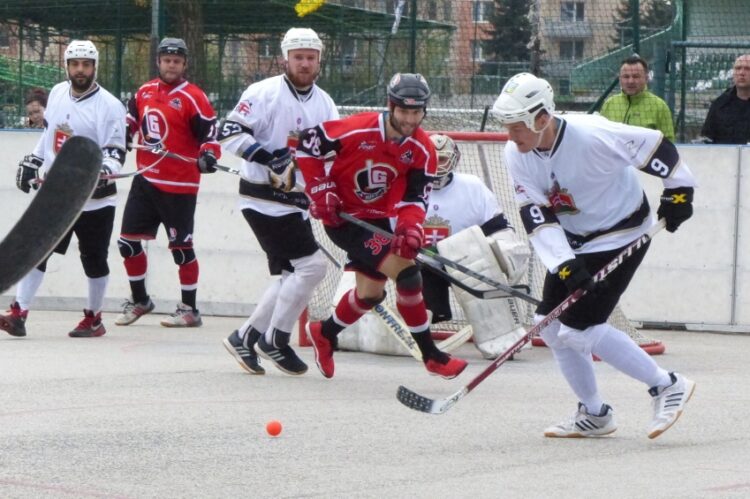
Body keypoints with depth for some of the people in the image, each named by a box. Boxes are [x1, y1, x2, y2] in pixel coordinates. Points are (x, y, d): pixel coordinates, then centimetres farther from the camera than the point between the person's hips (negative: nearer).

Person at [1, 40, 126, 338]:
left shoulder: (109, 106, -12)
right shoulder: (57, 94, 6)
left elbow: (115, 150, -14)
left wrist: (105, 168, -34)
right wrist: (32, 162, 22)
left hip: (93, 198, -5)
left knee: (94, 259, 4)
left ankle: (94, 319, 19)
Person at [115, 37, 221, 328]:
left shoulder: (193, 97, -10)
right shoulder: (144, 92, 9)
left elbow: (210, 131, -15)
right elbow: (130, 124, 22)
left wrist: (208, 154, -32)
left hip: (179, 185, -6)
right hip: (146, 180, 6)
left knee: (180, 246, -2)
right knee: (128, 241, 7)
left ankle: (189, 310, 9)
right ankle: (139, 300, 24)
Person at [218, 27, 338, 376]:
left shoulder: (324, 103, 11)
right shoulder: (264, 93, -12)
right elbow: (230, 133, -18)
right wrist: (268, 156, -28)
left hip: (296, 202, 8)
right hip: (264, 200, -8)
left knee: (291, 276, 10)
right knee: (312, 265, -14)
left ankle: (245, 338, 20)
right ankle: (275, 340, -2)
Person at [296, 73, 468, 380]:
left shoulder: (422, 151, -8)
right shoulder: (358, 130, -24)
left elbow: (415, 198, -9)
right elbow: (308, 144, -14)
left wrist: (410, 226, -29)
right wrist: (321, 191, -18)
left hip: (377, 219, 7)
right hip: (342, 216, -7)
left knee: (371, 292, 15)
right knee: (405, 271, -19)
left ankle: (325, 333, 43)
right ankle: (430, 355, -11)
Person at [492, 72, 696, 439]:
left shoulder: (591, 135, -29)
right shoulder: (517, 154, -9)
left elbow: (656, 147, -20)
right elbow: (538, 218, -11)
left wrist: (678, 191, -11)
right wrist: (564, 265, -22)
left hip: (621, 236, -8)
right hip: (575, 242, 8)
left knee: (579, 329, -15)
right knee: (551, 324, 6)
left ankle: (668, 387, -5)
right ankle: (594, 415, 21)